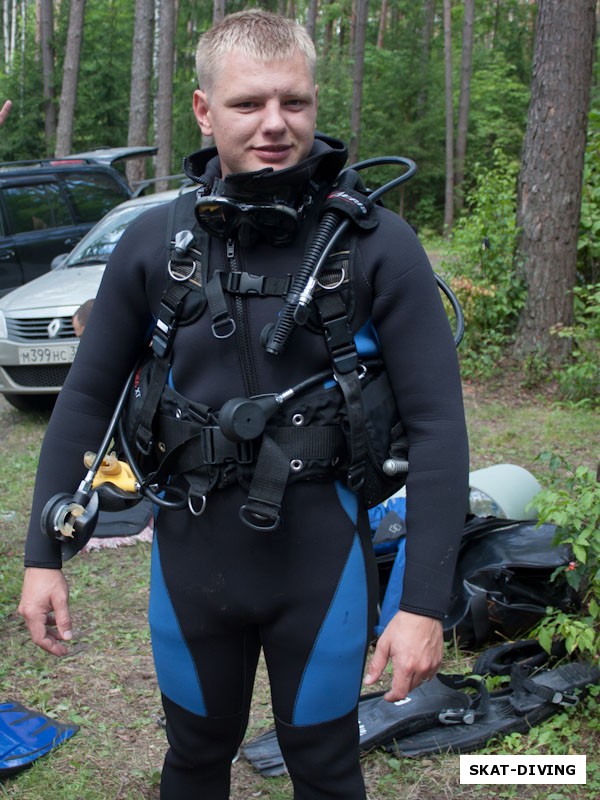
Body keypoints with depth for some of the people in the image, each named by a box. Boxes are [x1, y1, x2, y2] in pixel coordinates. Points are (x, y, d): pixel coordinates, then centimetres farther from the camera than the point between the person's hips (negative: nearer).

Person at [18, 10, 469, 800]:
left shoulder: (377, 244, -12)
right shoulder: (153, 241, -4)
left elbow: (436, 423, -12)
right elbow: (87, 397, 3)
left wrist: (425, 602, -15)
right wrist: (43, 554, 2)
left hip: (321, 561, -2)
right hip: (192, 557, 3)